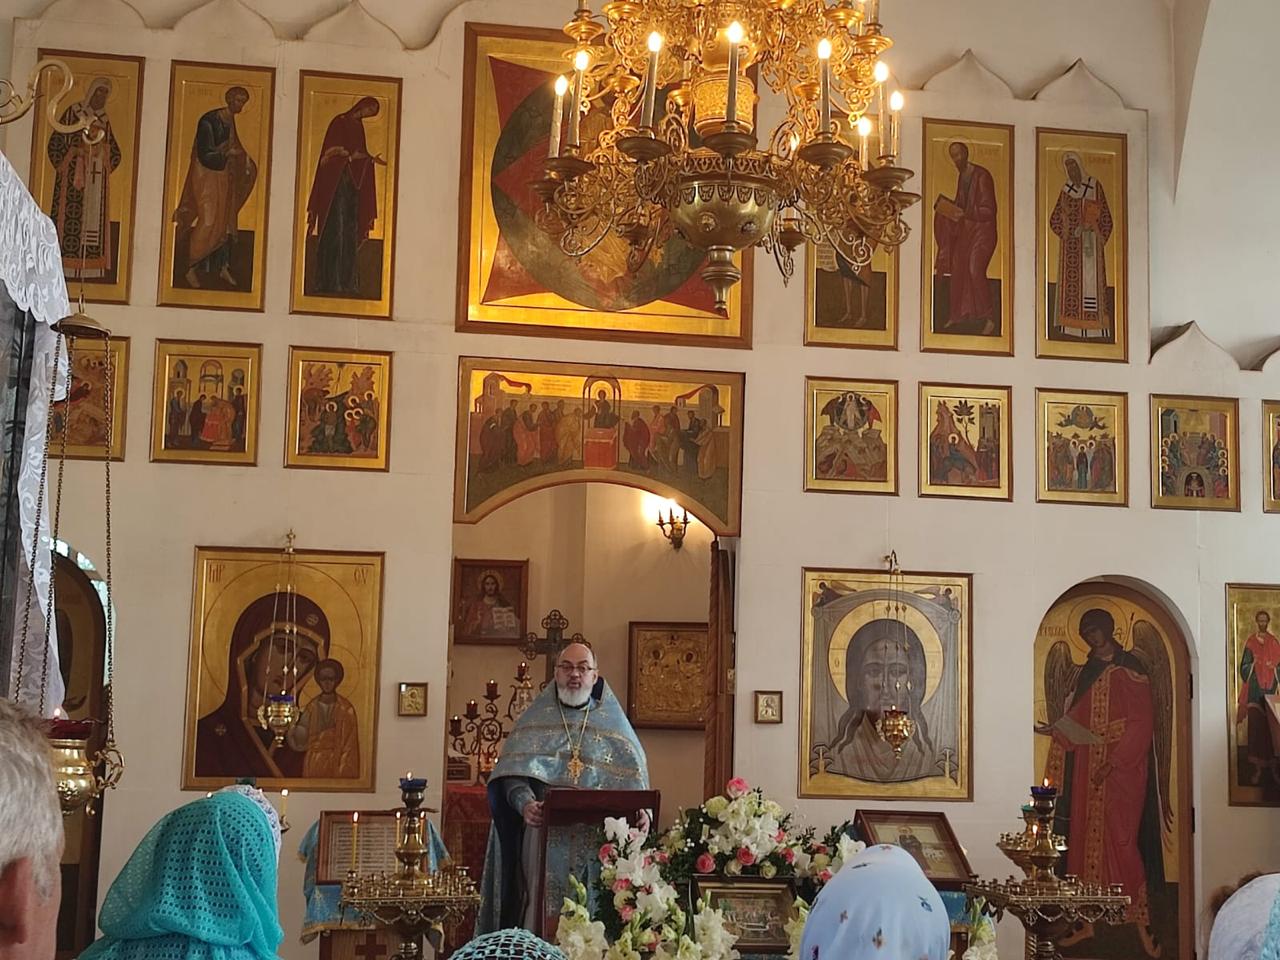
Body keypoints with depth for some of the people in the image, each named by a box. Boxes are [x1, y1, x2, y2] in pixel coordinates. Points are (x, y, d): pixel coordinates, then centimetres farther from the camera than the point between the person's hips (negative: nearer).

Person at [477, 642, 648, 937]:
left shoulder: (614, 724, 13)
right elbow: (512, 772, -2)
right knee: (546, 916, -4)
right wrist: (524, 803, -22)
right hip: (547, 839, -1)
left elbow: (635, 779, 6)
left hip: (598, 843, 1)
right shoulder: (535, 720, 10)